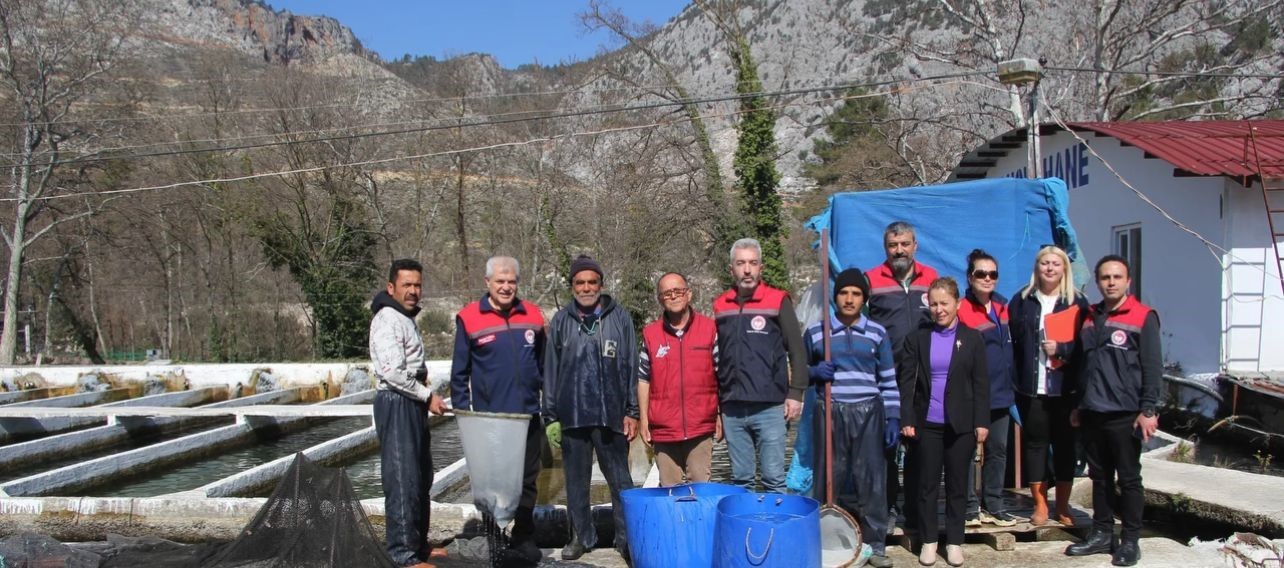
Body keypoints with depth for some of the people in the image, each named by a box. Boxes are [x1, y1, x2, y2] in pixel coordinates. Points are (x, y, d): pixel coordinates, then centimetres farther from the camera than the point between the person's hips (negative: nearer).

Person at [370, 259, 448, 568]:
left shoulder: (406, 318, 18)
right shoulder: (388, 319, -13)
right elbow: (393, 372, -22)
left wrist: (424, 397, 15)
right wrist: (427, 396, -15)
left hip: (412, 404, 10)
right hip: (396, 404, -10)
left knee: (421, 477, 16)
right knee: (402, 479, -8)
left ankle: (418, 542, 28)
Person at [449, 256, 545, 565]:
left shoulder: (533, 316, 5)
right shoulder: (469, 318, -5)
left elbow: (544, 366, 12)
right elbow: (460, 372, 0)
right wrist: (462, 411, -4)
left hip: (528, 416, 3)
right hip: (488, 418, -3)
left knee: (527, 481, 12)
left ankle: (524, 538, 26)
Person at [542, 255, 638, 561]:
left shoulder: (619, 317, 3)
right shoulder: (561, 321, 7)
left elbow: (632, 367, 4)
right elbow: (550, 371, 9)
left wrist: (632, 412, -1)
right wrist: (551, 417, 5)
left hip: (611, 416, -2)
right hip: (572, 417, 2)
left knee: (620, 481, 3)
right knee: (576, 481, 10)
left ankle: (626, 536, 12)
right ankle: (581, 536, 23)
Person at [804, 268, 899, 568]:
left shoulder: (878, 333, 7)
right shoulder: (815, 332, 5)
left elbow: (889, 381, 8)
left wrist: (893, 419, 2)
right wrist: (815, 372, -7)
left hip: (868, 412, 0)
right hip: (829, 412, 0)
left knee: (871, 477, 1)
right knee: (830, 477, 3)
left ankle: (875, 544, 10)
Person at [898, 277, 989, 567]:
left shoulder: (973, 338, 3)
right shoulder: (917, 338, 3)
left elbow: (981, 384, 2)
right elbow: (906, 382, 2)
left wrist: (981, 422, -4)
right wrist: (907, 419, -4)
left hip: (961, 424, 0)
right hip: (926, 423, 0)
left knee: (957, 484, 8)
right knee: (927, 484, 7)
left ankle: (954, 541, 19)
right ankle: (928, 540, 17)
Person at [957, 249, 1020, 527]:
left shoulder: (1003, 307, 11)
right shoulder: (961, 310, -12)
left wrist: (1010, 383, 17)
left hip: (1000, 393, 7)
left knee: (998, 449, 13)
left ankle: (994, 505, 23)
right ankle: (970, 507, 10)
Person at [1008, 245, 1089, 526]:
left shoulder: (1077, 302, 4)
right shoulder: (1021, 300, 7)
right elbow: (1012, 340, 6)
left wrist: (1062, 349, -16)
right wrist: (1018, 372, -3)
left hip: (1065, 387, -1)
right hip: (1030, 387, 1)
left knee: (1065, 444, 6)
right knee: (1034, 442, 4)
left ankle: (1063, 505, 17)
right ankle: (1040, 504, 14)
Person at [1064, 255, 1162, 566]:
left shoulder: (1143, 317, -5)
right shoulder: (1090, 318, 12)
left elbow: (1153, 367, -8)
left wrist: (1148, 410, -13)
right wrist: (1078, 405, 17)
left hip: (1125, 415, -5)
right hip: (1092, 413, 5)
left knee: (1129, 479, 4)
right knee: (1100, 477, 13)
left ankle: (1131, 540, 13)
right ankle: (1102, 533, 23)